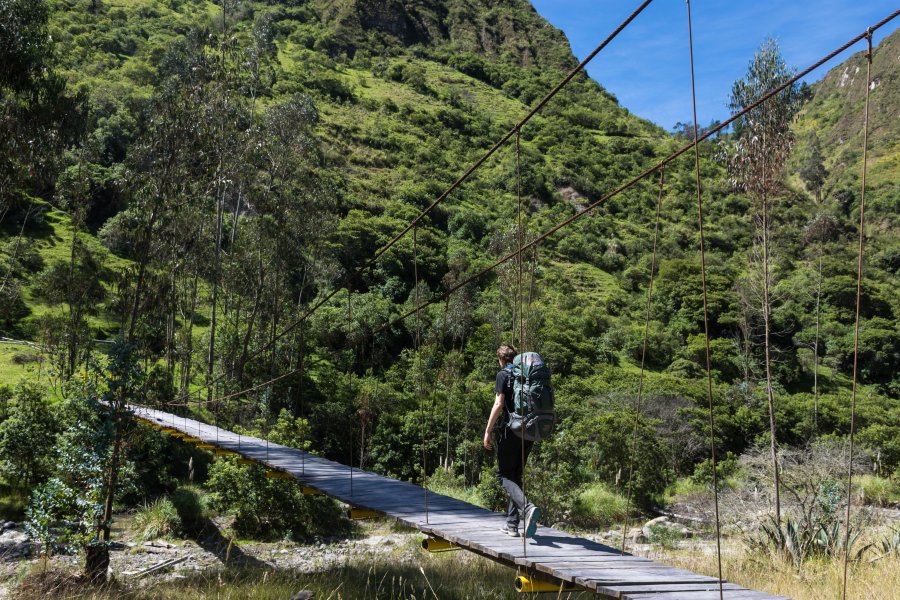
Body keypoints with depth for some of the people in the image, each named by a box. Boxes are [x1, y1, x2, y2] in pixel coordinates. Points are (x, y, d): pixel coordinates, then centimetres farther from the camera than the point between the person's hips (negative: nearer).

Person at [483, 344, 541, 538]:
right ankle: (512, 524, 15)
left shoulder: (503, 375, -4)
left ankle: (527, 507, -25)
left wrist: (488, 431, -8)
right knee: (516, 475, 15)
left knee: (505, 475, 0)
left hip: (510, 430, -6)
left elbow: (498, 404, -13)